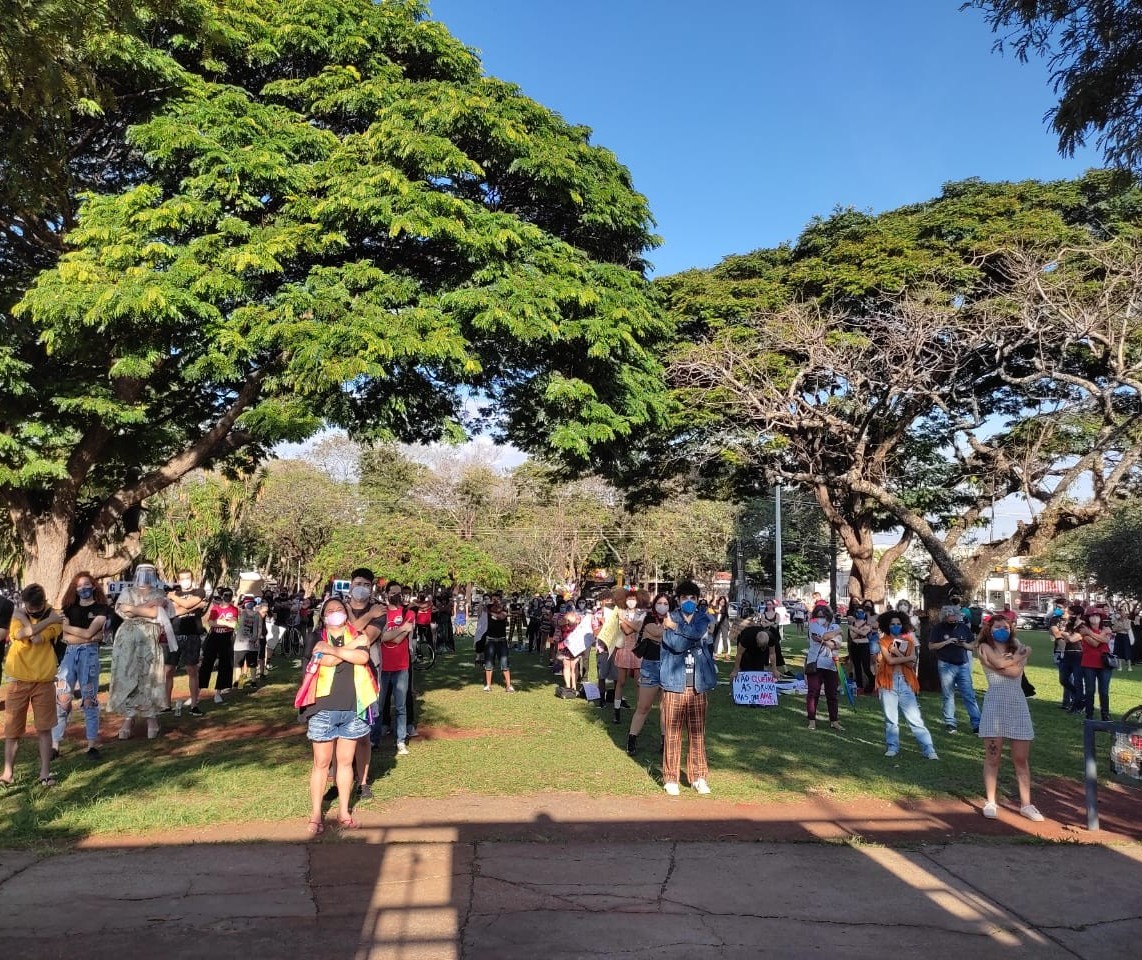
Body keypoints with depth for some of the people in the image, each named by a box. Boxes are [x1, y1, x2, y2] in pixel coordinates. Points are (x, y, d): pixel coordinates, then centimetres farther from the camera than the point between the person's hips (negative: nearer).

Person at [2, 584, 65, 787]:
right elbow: (20, 634, -20)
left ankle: (45, 771, 10)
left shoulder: (55, 618, -2)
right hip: (18, 680, 2)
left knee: (44, 728, 3)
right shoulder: (17, 616, 3)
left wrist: (24, 618, -10)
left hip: (44, 680, -2)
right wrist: (48, 621, -17)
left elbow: (37, 638, -19)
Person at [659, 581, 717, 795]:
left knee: (698, 731, 8)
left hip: (697, 685, 2)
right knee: (672, 732, 2)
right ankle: (670, 777, 11)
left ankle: (698, 776, 19)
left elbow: (696, 632, -16)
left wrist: (676, 627, -9)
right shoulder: (670, 619, 1)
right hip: (675, 683, -2)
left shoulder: (703, 618, 8)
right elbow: (676, 644, -16)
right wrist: (696, 635, -11)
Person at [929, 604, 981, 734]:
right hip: (946, 666, -2)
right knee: (948, 696, 5)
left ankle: (977, 723, 2)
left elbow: (973, 645, 9)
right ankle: (950, 723, 12)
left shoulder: (963, 627, 4)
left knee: (969, 695, 1)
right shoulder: (938, 628, -3)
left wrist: (964, 645, -13)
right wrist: (946, 642, -17)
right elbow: (931, 646, -5)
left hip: (963, 665, 2)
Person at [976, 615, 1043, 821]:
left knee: (1022, 759, 6)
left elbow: (1016, 671, -4)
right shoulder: (985, 648, 5)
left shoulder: (1018, 648, 14)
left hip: (1018, 705, 3)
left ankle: (1026, 804, 14)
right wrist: (1019, 656, 0)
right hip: (995, 705, -3)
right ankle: (990, 802, 8)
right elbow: (1000, 663, -13)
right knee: (992, 757, 0)